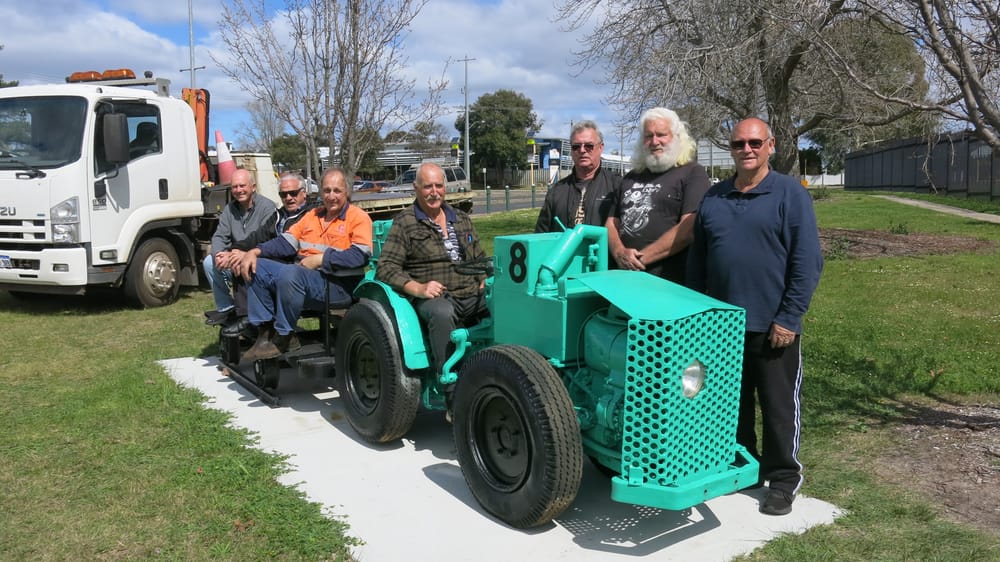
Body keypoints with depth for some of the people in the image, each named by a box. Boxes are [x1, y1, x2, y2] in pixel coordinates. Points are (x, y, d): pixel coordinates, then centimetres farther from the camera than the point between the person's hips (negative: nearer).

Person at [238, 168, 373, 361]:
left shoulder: (358, 217, -1)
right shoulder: (312, 215, 21)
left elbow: (360, 256, -16)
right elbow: (286, 242, 15)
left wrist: (320, 259, -17)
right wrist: (255, 252, 0)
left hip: (337, 284, -8)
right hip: (301, 275, 8)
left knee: (289, 273, -33)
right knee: (257, 267, -4)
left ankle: (284, 337, -17)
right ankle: (266, 331, -4)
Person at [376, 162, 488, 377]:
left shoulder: (462, 219, 22)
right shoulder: (404, 223, 5)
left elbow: (480, 259, 29)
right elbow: (386, 268, -4)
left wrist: (485, 282, 7)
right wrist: (418, 288, -20)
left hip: (472, 295, 5)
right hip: (433, 297, -5)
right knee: (441, 313, -39)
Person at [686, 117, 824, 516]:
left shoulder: (790, 194, -4)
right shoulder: (713, 198, 9)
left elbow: (807, 263, -8)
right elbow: (696, 260, 14)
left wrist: (789, 318, -13)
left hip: (773, 328, -4)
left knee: (779, 407, 6)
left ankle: (782, 479, 21)